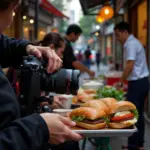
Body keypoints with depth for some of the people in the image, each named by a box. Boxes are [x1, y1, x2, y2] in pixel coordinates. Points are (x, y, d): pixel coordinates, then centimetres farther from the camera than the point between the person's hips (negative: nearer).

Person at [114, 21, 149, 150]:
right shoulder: (134, 42, 17)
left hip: (137, 83, -10)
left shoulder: (131, 44, -14)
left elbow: (130, 66, -21)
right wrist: (124, 81, 14)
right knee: (139, 114, 13)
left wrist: (121, 82, -12)